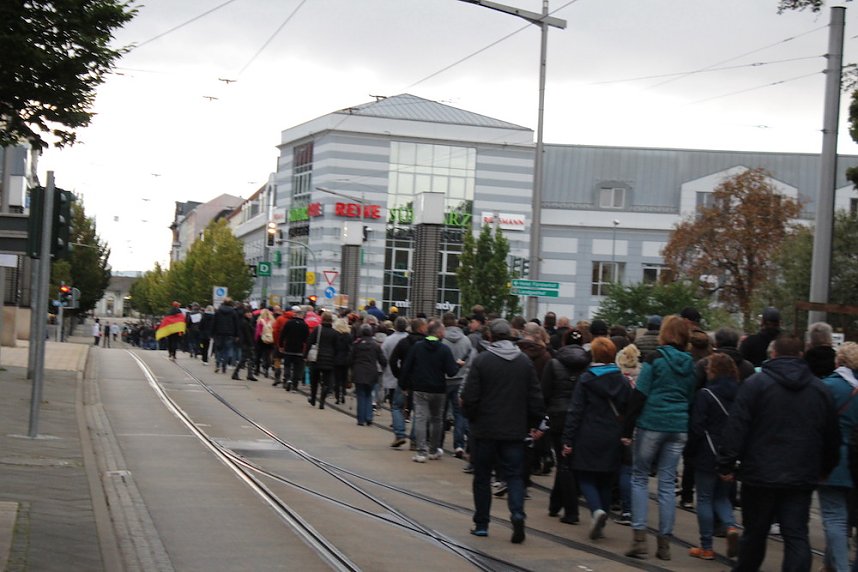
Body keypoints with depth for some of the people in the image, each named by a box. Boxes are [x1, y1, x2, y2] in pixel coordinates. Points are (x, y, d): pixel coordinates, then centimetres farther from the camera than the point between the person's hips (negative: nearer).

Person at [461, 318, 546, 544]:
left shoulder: (481, 360, -10)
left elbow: (469, 397, -10)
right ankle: (517, 513, -16)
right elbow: (535, 397, 3)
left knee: (482, 477, 11)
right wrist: (536, 423, 14)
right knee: (514, 476, 7)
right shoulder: (524, 361, 1)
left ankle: (481, 524, 15)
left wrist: (471, 417, 9)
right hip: (515, 430, 2)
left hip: (485, 430, -2)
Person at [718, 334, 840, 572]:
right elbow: (832, 435, 14)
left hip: (760, 474, -2)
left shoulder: (755, 383, -5)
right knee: (796, 535, 0)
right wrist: (826, 468, 25)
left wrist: (726, 464, -5)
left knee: (755, 532, 12)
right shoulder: (819, 388, 7)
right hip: (802, 478, 2)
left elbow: (736, 428, -10)